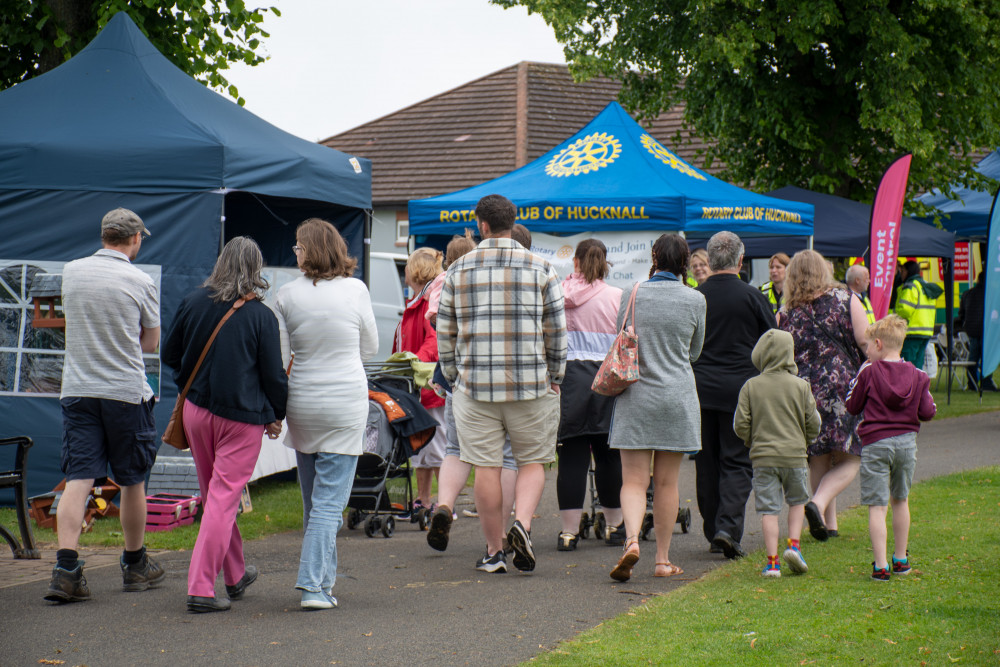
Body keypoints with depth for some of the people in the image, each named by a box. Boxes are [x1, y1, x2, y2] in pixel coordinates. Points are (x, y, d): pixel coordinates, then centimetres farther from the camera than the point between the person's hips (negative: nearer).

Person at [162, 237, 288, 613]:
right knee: (223, 499, -2)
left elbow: (169, 354, 9)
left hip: (196, 410, 4)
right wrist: (276, 415, 9)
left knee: (214, 495, 19)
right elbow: (273, 375, -5)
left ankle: (235, 574, 34)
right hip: (241, 418, -4)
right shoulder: (261, 316, -10)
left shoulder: (193, 303, -1)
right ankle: (200, 588, -9)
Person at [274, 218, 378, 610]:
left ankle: (322, 580, 24)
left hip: (302, 402, 2)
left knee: (314, 500, 15)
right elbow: (370, 349, 8)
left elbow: (278, 358, -2)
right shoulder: (356, 290, -4)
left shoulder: (288, 296, -4)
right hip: (346, 404, -2)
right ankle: (314, 585, -11)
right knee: (330, 500, -2)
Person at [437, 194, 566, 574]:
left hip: (475, 385, 1)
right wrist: (555, 379, 11)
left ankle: (494, 551, 9)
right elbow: (556, 331, 1)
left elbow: (445, 333, 7)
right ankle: (522, 523, -12)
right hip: (531, 385, -1)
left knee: (485, 466, 5)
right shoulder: (541, 270, 1)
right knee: (532, 461, 11)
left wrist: (453, 378, 17)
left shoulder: (458, 271, 4)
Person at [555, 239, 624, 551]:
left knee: (572, 455, 1)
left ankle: (569, 530, 1)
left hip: (569, 375, 0)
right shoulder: (617, 297, 1)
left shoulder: (559, 295, 3)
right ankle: (614, 525, 18)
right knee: (608, 455, 9)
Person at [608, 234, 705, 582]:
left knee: (634, 479, 0)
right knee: (667, 482, 9)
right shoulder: (695, 300, -2)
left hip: (636, 396, 0)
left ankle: (632, 540, -25)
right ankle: (663, 559, 14)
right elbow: (694, 351, 10)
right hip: (678, 396, 0)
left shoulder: (632, 296, -2)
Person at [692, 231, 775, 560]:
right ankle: (728, 527, -13)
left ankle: (713, 532, 16)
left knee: (707, 463, 11)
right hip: (741, 388, -2)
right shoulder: (752, 297, -7)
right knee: (737, 462, 2)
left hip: (701, 389, 2)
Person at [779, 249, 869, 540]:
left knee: (818, 462, 14)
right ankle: (819, 503, -18)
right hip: (843, 387, -3)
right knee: (849, 460, 5)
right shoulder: (846, 300, 0)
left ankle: (829, 524, 16)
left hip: (802, 393, 3)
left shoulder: (787, 313, 4)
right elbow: (867, 344, -4)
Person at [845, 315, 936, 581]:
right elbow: (927, 413, 2)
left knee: (877, 506, -4)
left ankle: (881, 566, -10)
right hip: (906, 442, 4)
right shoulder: (917, 376, 2)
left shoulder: (869, 372, -7)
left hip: (875, 444, -4)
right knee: (900, 501, 21)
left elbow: (852, 406, 1)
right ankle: (901, 559, 30)